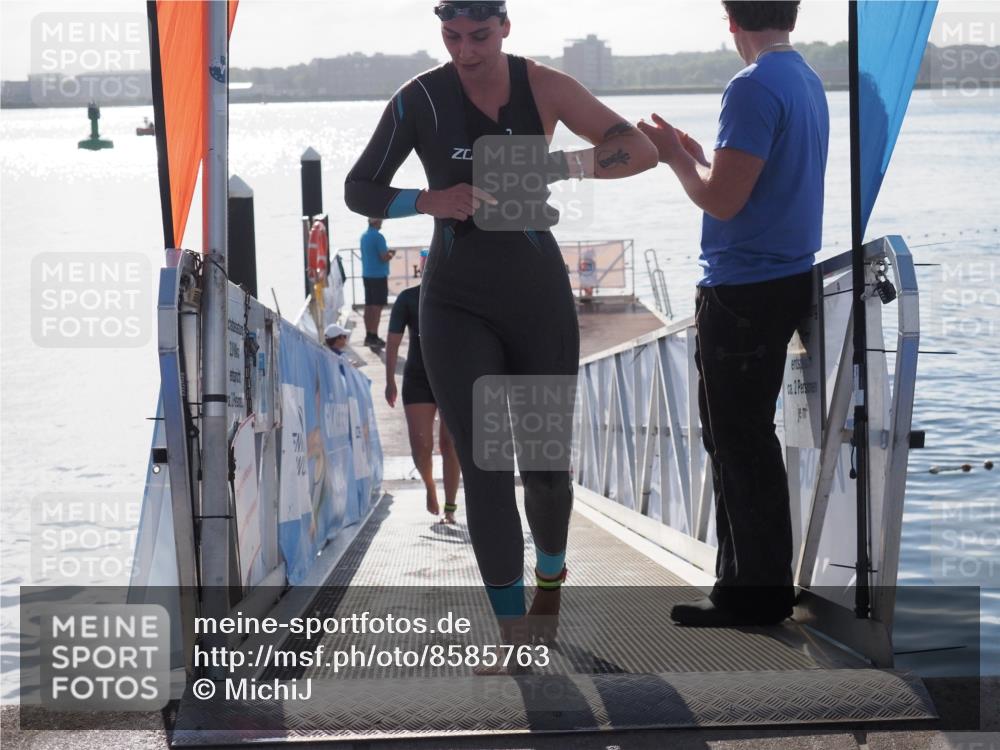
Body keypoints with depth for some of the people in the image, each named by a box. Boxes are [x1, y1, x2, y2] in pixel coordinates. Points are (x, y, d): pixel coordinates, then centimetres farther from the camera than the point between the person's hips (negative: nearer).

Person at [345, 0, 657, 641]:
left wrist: (557, 165, -30)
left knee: (546, 466, 10)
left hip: (540, 298, 1)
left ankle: (551, 574, 44)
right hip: (458, 305, -1)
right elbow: (358, 191, -3)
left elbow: (642, 150, -13)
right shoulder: (420, 100, -10)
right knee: (485, 473, -12)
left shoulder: (543, 87, -8)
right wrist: (431, 202, -23)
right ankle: (514, 636, -8)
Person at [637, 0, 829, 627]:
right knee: (746, 438, 17)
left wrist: (677, 158, -3)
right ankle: (752, 581, 24)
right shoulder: (809, 83, 11)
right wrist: (699, 160, 20)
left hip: (744, 290, -10)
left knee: (739, 443, -1)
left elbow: (722, 200, -19)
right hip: (787, 278, 10)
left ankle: (758, 593, 5)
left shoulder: (754, 87, -18)